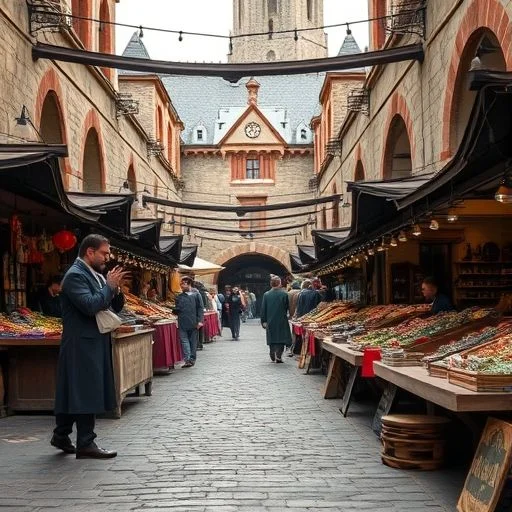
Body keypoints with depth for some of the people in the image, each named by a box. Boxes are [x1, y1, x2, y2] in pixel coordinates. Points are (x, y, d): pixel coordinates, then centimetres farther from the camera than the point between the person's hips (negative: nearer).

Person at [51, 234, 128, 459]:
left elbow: (116, 307, 16)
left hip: (95, 342, 9)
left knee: (73, 391, 15)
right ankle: (86, 444, 0)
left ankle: (61, 436, 24)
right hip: (82, 343, -9)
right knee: (86, 392, -6)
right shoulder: (75, 275, -14)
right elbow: (90, 306, -26)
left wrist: (116, 289, -3)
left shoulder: (97, 275, 14)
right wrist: (109, 286, -16)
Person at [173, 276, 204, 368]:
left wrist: (200, 321, -7)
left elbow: (200, 308, 1)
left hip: (193, 323, -2)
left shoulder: (196, 295, 3)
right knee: (184, 341, -6)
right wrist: (174, 310, -6)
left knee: (193, 341, 5)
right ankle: (188, 360, -9)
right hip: (183, 324, 2)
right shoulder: (179, 297, 12)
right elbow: (177, 310, 17)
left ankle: (192, 359, 10)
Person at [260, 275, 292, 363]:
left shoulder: (266, 294, -2)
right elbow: (288, 307, -2)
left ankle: (273, 357, 16)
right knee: (281, 338, 4)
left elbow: (263, 309, 0)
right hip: (282, 321, -2)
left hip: (270, 321, 2)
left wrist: (263, 321, 5)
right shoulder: (284, 294, -8)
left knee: (272, 339, 13)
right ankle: (278, 355, -11)